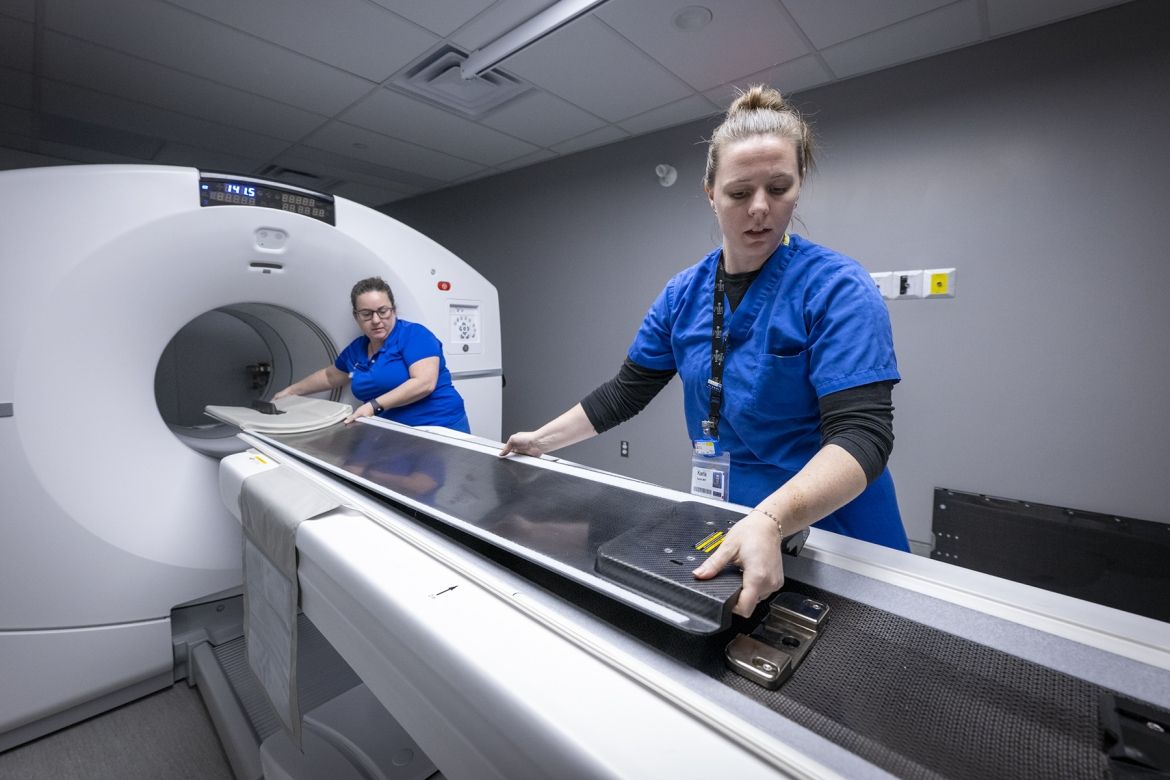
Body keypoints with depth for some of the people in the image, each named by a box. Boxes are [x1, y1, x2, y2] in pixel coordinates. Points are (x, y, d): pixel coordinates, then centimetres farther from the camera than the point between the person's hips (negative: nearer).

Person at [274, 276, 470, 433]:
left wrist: (374, 405, -21)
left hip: (440, 429, -6)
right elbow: (329, 376, 30)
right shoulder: (356, 349, 12)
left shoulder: (414, 334, -10)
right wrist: (290, 391, 33)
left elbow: (424, 383, -22)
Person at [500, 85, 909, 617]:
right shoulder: (683, 294, -2)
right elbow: (627, 392, 2)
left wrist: (771, 520, -43)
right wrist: (542, 440, -1)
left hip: (830, 535, -4)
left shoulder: (837, 288, -17)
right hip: (722, 527, 5)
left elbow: (861, 432, -26)